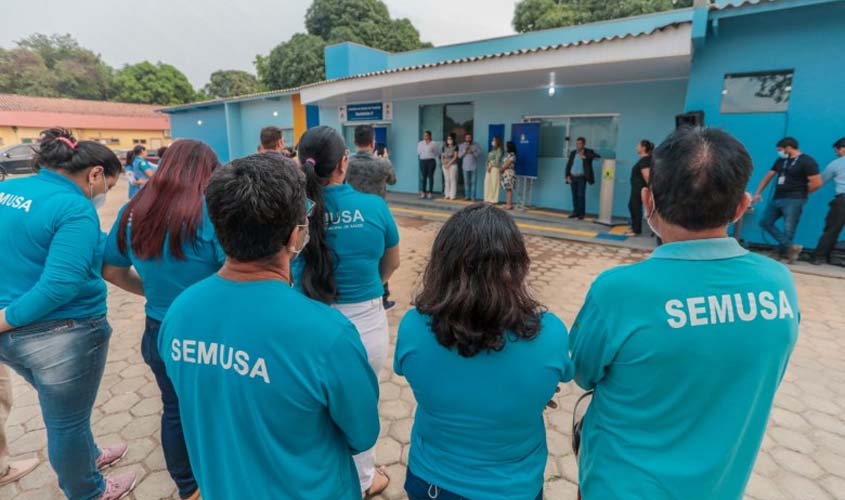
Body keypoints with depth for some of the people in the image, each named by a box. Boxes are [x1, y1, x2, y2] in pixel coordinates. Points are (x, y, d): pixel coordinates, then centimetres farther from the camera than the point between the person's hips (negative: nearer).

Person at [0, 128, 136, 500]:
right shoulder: (75, 208, -22)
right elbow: (61, 285, -30)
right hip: (61, 335, -8)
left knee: (63, 409, 29)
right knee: (67, 421, 15)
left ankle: (88, 457, 53)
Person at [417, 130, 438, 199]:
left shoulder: (433, 143, 1)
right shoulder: (420, 143, 11)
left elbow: (437, 152, 4)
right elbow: (418, 152, 16)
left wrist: (430, 156, 3)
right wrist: (423, 156, 7)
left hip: (431, 161, -2)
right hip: (423, 161, 2)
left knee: (430, 176, -1)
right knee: (423, 177, 0)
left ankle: (430, 192, 2)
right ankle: (423, 192, 3)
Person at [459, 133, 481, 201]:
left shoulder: (475, 145, 4)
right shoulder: (462, 145, 8)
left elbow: (479, 153, -1)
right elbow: (459, 155, 3)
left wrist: (473, 153, -16)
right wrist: (465, 151, -11)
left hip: (474, 166, -1)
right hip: (465, 166, 1)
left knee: (473, 182, -4)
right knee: (466, 182, 3)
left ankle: (473, 197, -1)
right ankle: (467, 196, 9)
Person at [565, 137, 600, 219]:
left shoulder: (588, 152, -1)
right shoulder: (573, 153, 10)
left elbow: (597, 156, -16)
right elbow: (568, 165, 12)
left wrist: (585, 157, -25)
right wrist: (568, 176, 2)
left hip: (581, 177, -4)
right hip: (573, 177, 4)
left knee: (581, 195, -7)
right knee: (574, 195, 6)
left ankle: (581, 213, -1)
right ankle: (575, 212, 13)